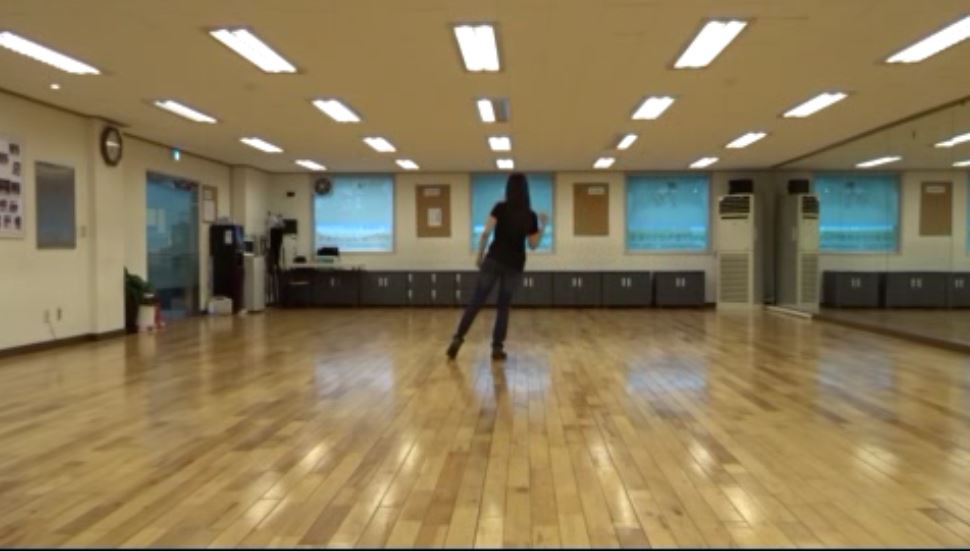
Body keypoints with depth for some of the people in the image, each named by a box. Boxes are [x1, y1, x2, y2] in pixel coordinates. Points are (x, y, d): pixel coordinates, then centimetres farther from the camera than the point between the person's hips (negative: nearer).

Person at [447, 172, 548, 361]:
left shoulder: (500, 208, -3)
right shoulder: (531, 216, 2)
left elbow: (486, 233, -10)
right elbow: (533, 245, 8)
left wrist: (479, 255, 1)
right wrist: (543, 225, 18)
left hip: (494, 260, -1)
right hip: (515, 265, 1)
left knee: (476, 302, 2)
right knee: (503, 306, 8)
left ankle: (457, 339, -3)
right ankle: (497, 347, 5)